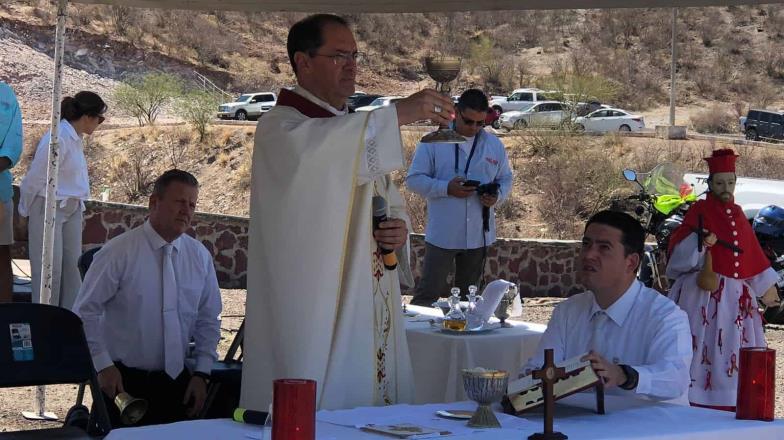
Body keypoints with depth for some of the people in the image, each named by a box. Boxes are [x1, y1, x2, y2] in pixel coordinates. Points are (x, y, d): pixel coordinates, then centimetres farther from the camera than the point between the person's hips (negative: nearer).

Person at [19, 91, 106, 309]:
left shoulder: (75, 138, 7)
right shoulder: (57, 139, -20)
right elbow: (35, 178, -13)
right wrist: (26, 209, -2)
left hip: (71, 209, 8)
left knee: (73, 266, 8)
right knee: (50, 267, -2)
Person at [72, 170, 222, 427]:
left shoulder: (200, 256, 3)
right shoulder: (118, 252, -11)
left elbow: (208, 321, 11)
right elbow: (85, 312, -7)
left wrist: (201, 374, 4)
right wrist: (103, 365, -13)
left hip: (176, 382, 4)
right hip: (124, 381, -4)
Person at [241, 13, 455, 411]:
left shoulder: (355, 130, 19)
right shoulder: (280, 127, -7)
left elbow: (388, 201, 25)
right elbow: (308, 148, -32)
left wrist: (399, 229, 0)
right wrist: (398, 113, -35)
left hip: (370, 309, 8)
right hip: (313, 314, -8)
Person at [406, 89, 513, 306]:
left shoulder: (495, 145, 8)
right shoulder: (434, 142, -4)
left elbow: (506, 179, 16)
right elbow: (414, 179, -5)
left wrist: (497, 195, -8)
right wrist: (447, 188, -19)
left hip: (478, 236, 4)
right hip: (442, 235, -4)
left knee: (467, 296, 15)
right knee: (428, 294, -5)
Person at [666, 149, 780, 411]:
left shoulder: (736, 214, 16)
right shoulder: (700, 211, -2)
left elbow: (753, 255, 22)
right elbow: (679, 250, -12)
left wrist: (766, 287, 23)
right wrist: (699, 241, -31)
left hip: (735, 295, 6)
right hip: (705, 293, -6)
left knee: (731, 349, 6)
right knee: (704, 348, -10)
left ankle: (727, 407, 12)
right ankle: (696, 407, -8)